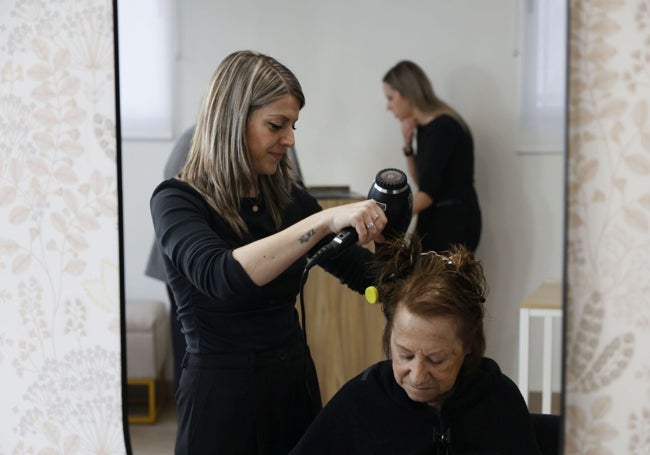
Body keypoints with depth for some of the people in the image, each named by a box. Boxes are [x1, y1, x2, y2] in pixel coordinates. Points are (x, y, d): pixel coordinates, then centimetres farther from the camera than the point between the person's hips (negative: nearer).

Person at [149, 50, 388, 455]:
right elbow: (221, 276, -32)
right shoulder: (177, 201, -13)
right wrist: (324, 220, -37)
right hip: (224, 395, -5)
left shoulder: (288, 198, 4)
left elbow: (361, 270, 10)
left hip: (296, 383, 6)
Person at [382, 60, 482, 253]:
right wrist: (408, 145, 6)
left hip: (454, 223, -9)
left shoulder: (443, 128, -17)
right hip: (433, 221, 9)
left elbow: (428, 192, -23)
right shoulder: (425, 128, 10)